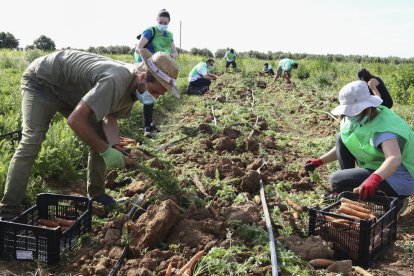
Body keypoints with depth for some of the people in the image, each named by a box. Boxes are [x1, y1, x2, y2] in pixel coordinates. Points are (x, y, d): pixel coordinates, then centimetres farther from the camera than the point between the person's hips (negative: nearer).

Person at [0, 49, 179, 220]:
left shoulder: (135, 87, -11)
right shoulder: (116, 81, -41)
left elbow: (110, 118, -1)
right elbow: (75, 120, -41)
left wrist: (116, 145, -20)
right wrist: (106, 150, -34)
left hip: (70, 89, 8)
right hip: (42, 80, -8)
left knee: (100, 138, 0)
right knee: (31, 141, -20)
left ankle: (96, 193, 16)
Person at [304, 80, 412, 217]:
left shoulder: (382, 128, -29)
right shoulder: (363, 118, 0)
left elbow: (395, 159, -46)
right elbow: (342, 147, 11)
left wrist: (374, 178, -64)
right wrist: (320, 161, 0)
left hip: (400, 179, -9)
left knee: (337, 181, -18)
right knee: (342, 139, 1)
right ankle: (349, 193, 8)